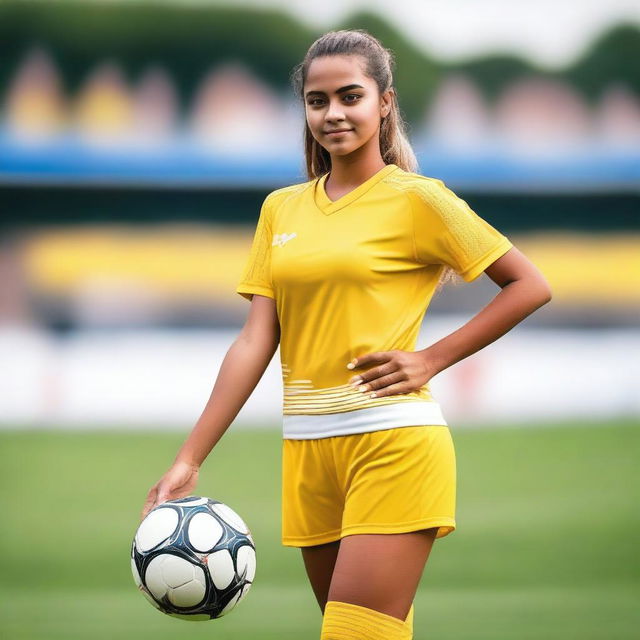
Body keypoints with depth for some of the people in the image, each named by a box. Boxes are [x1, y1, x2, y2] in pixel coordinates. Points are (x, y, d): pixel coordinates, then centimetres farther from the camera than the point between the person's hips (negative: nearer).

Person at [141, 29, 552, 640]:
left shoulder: (417, 200, -2)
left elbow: (530, 286, 0)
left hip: (393, 444, -5)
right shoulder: (280, 209, 12)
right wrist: (188, 461, -1)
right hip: (306, 449, 5)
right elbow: (255, 343, 7)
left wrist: (434, 358, -8)